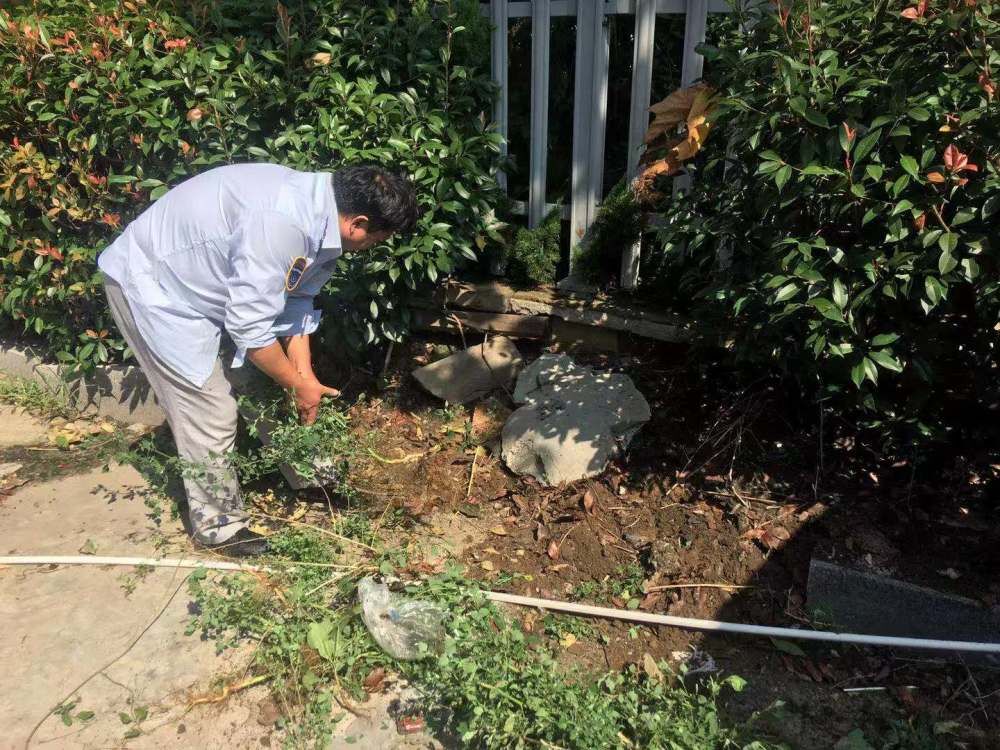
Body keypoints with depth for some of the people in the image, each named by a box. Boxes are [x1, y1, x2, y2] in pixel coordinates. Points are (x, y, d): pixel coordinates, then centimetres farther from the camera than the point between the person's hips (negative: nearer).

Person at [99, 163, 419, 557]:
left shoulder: (320, 214, -6)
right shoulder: (281, 222, -36)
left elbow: (297, 302, 3)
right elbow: (250, 329, -31)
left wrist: (306, 376, 0)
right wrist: (300, 385, -17)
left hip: (195, 282, 9)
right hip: (152, 286, -9)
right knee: (211, 412, -6)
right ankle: (217, 525, 12)